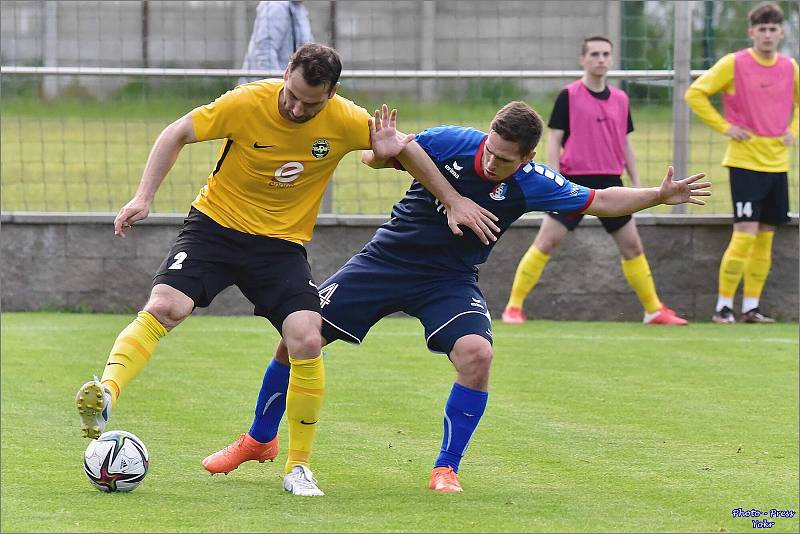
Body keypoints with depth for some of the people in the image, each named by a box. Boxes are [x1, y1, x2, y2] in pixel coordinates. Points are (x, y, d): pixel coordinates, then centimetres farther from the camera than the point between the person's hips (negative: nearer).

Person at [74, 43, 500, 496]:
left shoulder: (345, 121, -10)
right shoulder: (247, 103, -16)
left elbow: (405, 146, 8)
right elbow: (176, 135, -4)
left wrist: (454, 201, 7)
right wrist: (145, 197, -12)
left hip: (282, 244, 1)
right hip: (216, 225, -1)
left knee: (307, 340, -17)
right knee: (163, 308, -26)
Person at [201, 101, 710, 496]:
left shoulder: (530, 185, -16)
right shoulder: (449, 142, -17)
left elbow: (598, 200, -7)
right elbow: (376, 158, -6)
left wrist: (659, 195, -19)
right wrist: (384, 150, -29)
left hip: (449, 280, 0)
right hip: (388, 258, 0)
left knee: (475, 353, -28)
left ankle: (446, 469, -11)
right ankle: (260, 440, 20)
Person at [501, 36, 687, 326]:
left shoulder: (620, 99, 11)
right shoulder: (569, 96, -4)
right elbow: (554, 141, -5)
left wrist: (637, 183, 13)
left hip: (610, 183, 5)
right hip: (574, 182, -5)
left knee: (632, 246, 7)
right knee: (546, 242, -10)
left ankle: (654, 310, 16)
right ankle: (513, 307, -4)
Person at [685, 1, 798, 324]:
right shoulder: (734, 64, -8)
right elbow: (695, 94, -5)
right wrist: (724, 127, -9)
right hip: (746, 162, -5)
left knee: (765, 237, 7)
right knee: (745, 233, -12)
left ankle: (751, 307, 15)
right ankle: (723, 306, -4)